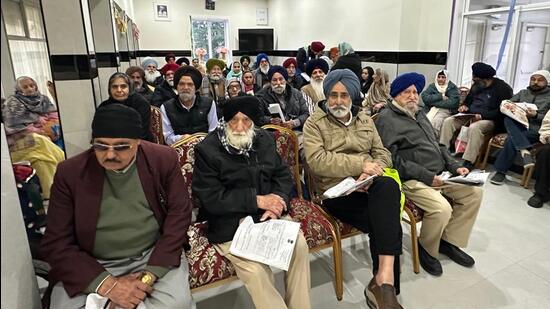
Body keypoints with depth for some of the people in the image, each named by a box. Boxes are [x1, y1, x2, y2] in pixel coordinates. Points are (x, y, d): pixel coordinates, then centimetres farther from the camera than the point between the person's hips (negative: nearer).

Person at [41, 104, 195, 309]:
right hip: (91, 266, 2)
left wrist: (150, 274, -15)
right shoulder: (69, 173, -8)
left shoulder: (163, 159, -8)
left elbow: (179, 213, -6)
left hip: (154, 254, -1)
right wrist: (107, 284, -18)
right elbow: (56, 244, -5)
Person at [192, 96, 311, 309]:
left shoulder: (264, 139, 8)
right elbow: (210, 198, -13)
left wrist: (277, 202, -12)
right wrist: (257, 200, -17)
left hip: (270, 215, 4)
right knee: (255, 269, -25)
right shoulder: (207, 150, -8)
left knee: (300, 245, -18)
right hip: (230, 223, -4)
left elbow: (283, 174, 10)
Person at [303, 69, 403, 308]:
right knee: (389, 225, -28)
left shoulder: (364, 119, 19)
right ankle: (385, 283, -11)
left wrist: (371, 173, -11)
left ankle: (383, 281, -27)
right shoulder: (314, 123, 3)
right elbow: (317, 161, -12)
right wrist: (360, 165, -17)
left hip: (369, 187, 5)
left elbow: (383, 154, 13)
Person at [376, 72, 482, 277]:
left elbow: (437, 145, 26)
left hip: (439, 175, 9)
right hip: (413, 180, -9)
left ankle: (449, 241, 12)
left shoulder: (419, 114, 21)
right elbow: (393, 159, -18)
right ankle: (426, 249, 2)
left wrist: (454, 166, 10)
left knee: (474, 192, -1)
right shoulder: (387, 119, -8)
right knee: (442, 208, -28)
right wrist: (426, 176, -20)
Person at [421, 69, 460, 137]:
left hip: (445, 110, -2)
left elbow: (453, 102, -10)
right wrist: (440, 96, -10)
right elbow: (425, 97, -2)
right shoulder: (432, 86, 16)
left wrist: (433, 102, -10)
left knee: (436, 121, -33)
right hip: (430, 110, 2)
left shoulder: (452, 88, 7)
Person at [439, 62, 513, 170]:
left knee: (474, 128, -39)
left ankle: (468, 163, -38)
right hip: (470, 116, 8)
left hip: (490, 120, -7)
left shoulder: (502, 88, -9)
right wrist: (464, 106, 2)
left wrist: (481, 116, -26)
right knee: (448, 121, -13)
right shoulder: (476, 85, 15)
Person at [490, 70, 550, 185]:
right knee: (508, 119, -32)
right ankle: (525, 151, -43)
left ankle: (501, 171, -23)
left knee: (511, 140, -32)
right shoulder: (523, 92, 23)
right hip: (517, 127, 4)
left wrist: (536, 116, -16)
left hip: (535, 130, -4)